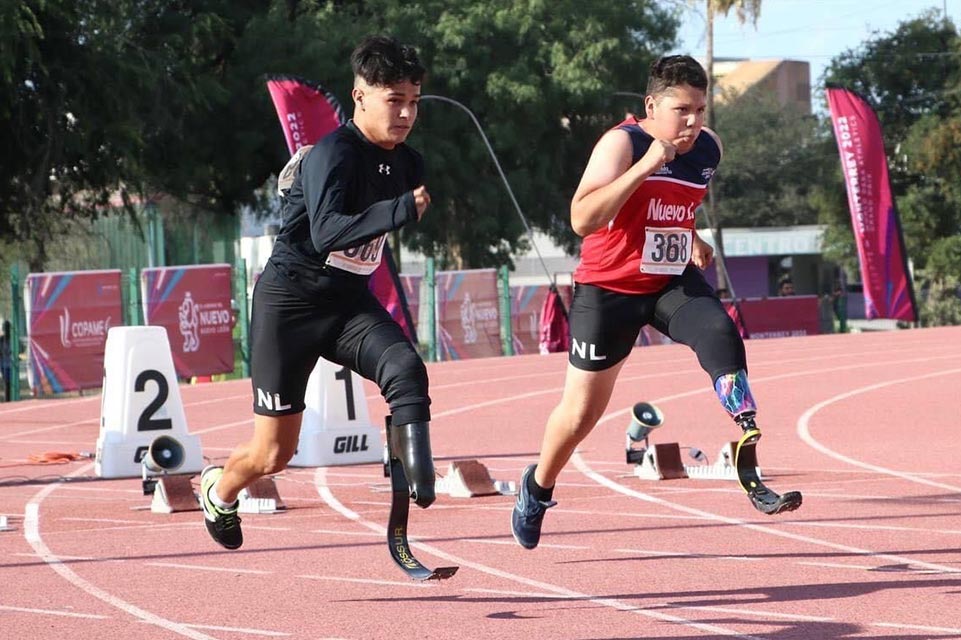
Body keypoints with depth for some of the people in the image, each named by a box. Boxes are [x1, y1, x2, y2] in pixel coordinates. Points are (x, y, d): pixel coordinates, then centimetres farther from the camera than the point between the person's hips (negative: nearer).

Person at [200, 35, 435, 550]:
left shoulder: (408, 165, 2)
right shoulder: (332, 155, -21)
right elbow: (326, 232, -37)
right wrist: (401, 209, -44)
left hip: (350, 302, 6)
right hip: (290, 301, -6)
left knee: (407, 369, -28)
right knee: (275, 453, 4)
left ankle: (420, 491, -32)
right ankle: (218, 490, 37)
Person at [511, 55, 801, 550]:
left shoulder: (708, 148, -1)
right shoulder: (621, 144, -21)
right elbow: (582, 219, -36)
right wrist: (647, 164, -38)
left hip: (673, 282, 4)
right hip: (608, 289, -4)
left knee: (720, 333, -27)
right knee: (581, 412, 6)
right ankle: (538, 487, 36)